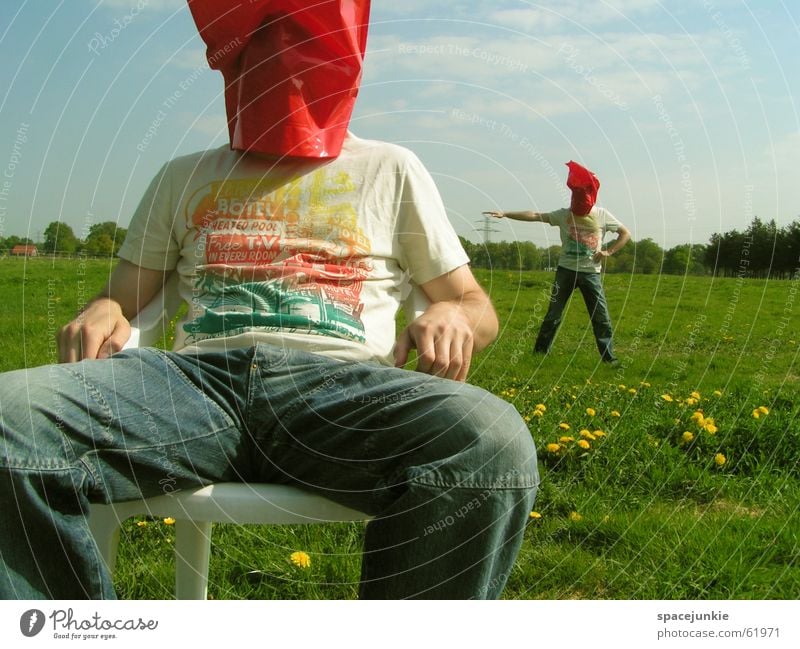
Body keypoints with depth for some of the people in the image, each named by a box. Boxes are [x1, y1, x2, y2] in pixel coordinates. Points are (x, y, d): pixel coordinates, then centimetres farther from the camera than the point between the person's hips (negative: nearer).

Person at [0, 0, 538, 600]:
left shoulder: (390, 169, 23)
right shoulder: (184, 178, 27)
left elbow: (477, 305, 22)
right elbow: (123, 296, 27)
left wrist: (452, 314, -4)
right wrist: (102, 313, 1)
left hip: (342, 381, -1)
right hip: (199, 374, 2)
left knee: (496, 443, -35)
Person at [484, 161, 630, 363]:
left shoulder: (602, 215, -2)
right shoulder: (564, 215, -1)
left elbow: (625, 234, 5)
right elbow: (534, 216, -8)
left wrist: (608, 251, -8)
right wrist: (505, 214, -16)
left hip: (591, 272, 0)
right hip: (566, 270, 1)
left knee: (601, 316, -1)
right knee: (553, 314, 3)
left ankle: (608, 357, 7)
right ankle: (540, 351, 12)